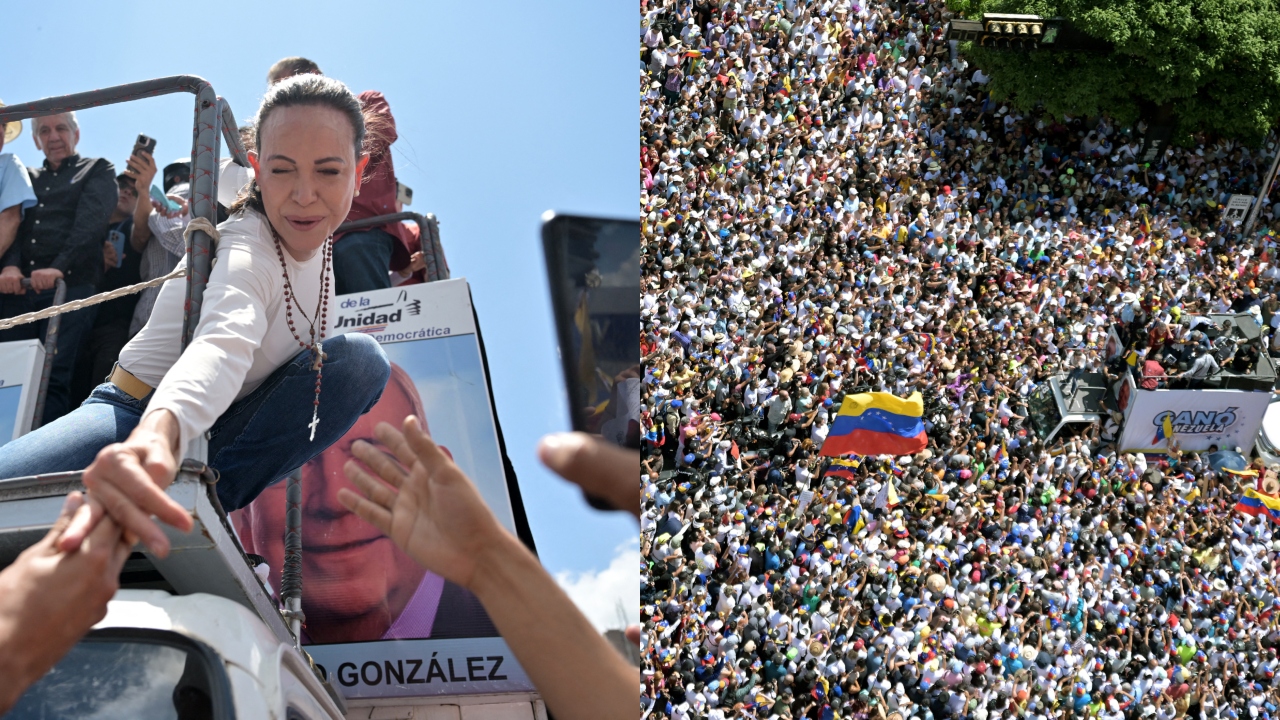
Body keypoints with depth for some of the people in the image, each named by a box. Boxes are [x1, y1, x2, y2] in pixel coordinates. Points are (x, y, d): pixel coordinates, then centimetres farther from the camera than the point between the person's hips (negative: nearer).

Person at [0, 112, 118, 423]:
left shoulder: (98, 170, 16)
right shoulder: (28, 178, 28)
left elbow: (91, 222, -2)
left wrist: (59, 266, -17)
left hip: (71, 285, -4)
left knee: (54, 377, -15)